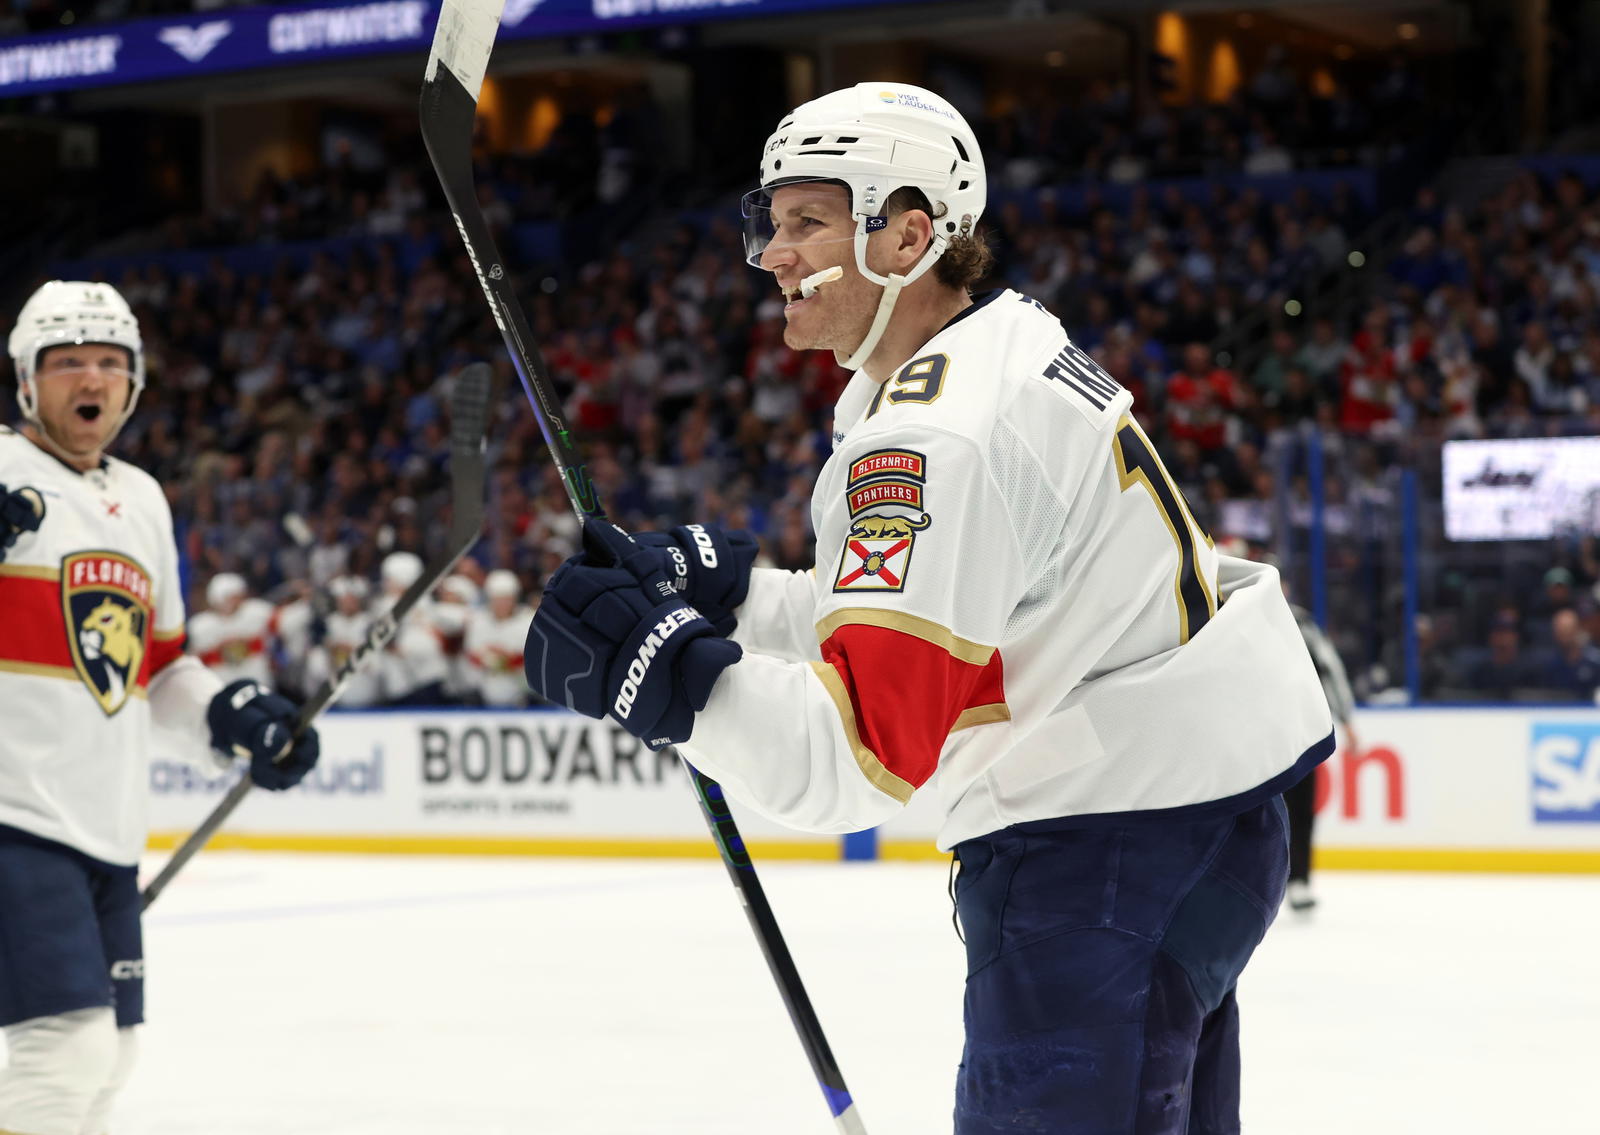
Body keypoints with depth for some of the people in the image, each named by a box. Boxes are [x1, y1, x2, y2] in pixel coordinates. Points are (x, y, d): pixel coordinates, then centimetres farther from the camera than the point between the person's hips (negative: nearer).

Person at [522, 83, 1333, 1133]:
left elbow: (864, 752, -27)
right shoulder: (1004, 356, 10)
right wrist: (712, 586, 7)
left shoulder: (937, 440, -22)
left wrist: (659, 667, -34)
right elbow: (899, 609, 18)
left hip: (1115, 845, -11)